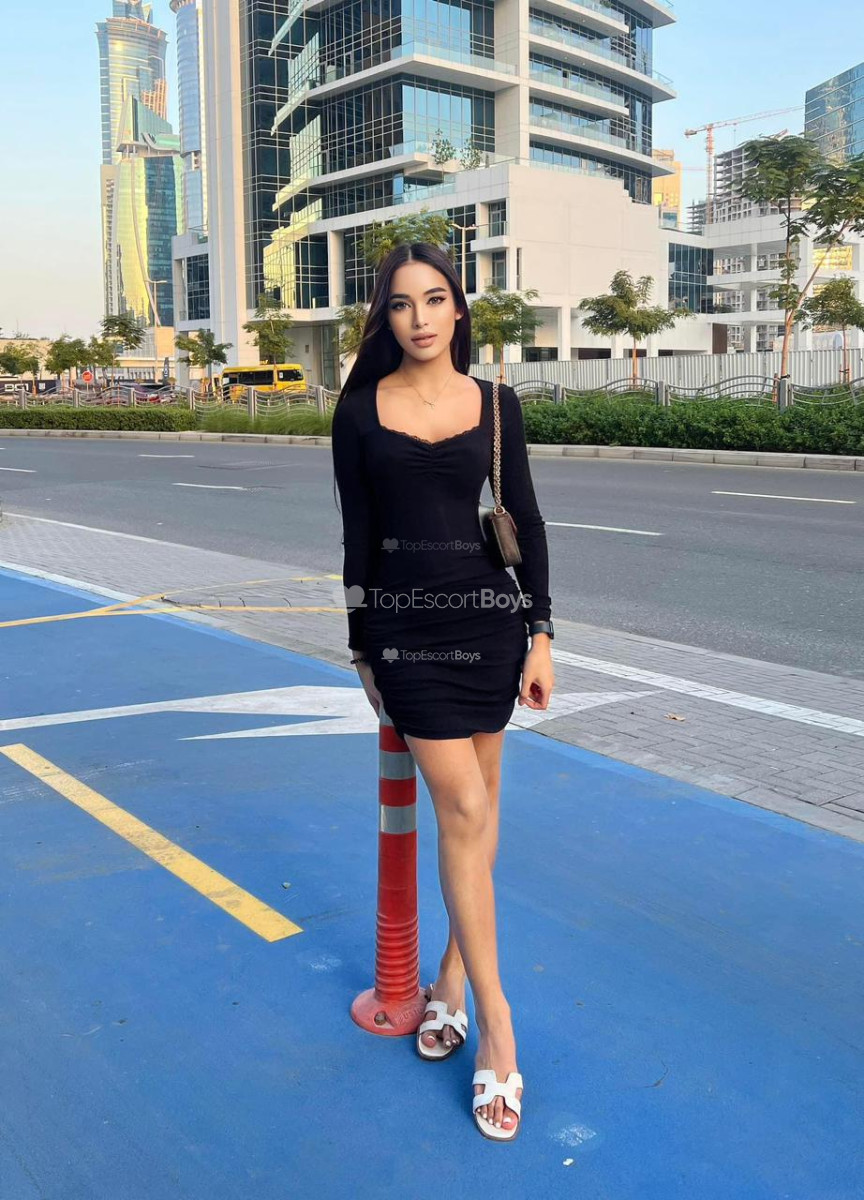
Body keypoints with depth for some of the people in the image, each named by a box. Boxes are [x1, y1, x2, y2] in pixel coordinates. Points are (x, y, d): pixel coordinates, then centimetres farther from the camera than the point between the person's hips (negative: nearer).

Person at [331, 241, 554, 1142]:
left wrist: (540, 636, 0)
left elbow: (526, 520, 4)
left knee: (475, 806, 9)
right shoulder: (360, 410, 0)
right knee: (465, 810, -6)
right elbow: (358, 537, 3)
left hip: (490, 617, 2)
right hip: (405, 626, -2)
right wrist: (362, 649, 5)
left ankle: (451, 981, 27)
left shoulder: (495, 402, 3)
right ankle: (495, 1026, 5)